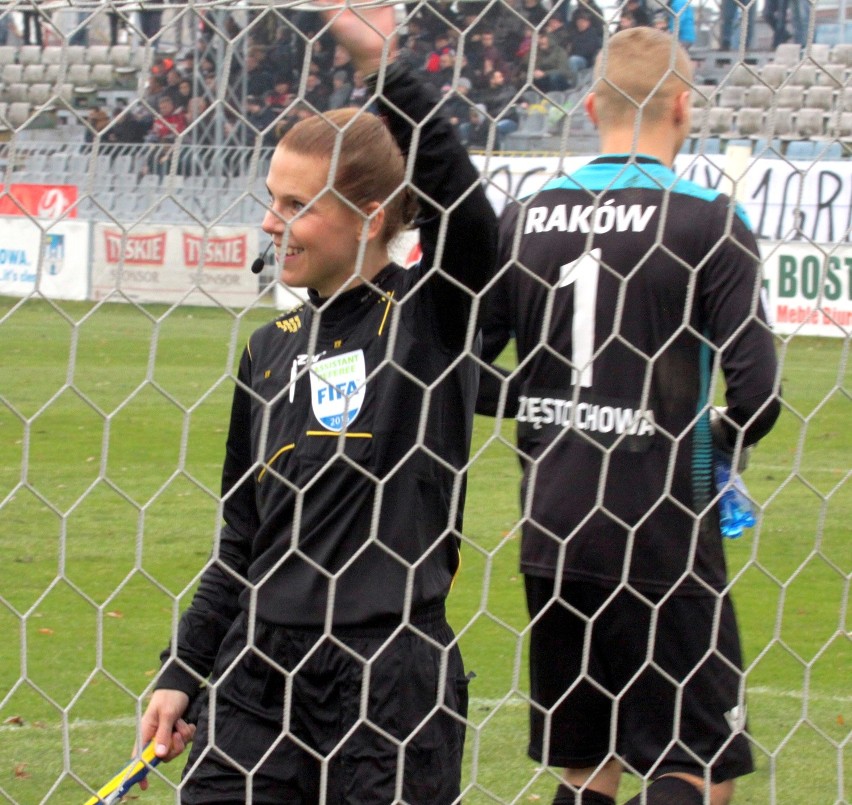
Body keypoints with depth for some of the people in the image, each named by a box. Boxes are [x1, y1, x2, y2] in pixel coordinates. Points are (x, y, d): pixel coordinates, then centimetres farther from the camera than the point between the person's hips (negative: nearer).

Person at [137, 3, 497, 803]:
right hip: (259, 668, 5)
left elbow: (467, 211, -23)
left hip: (391, 673, -5)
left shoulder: (433, 313, -2)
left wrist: (386, 71, -27)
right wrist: (179, 674, 14)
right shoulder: (270, 350, 13)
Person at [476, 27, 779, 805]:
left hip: (553, 533, 5)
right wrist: (721, 437, 9)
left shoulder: (526, 217, 4)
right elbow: (757, 390, -13)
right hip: (661, 535, -5)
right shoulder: (709, 220, -9)